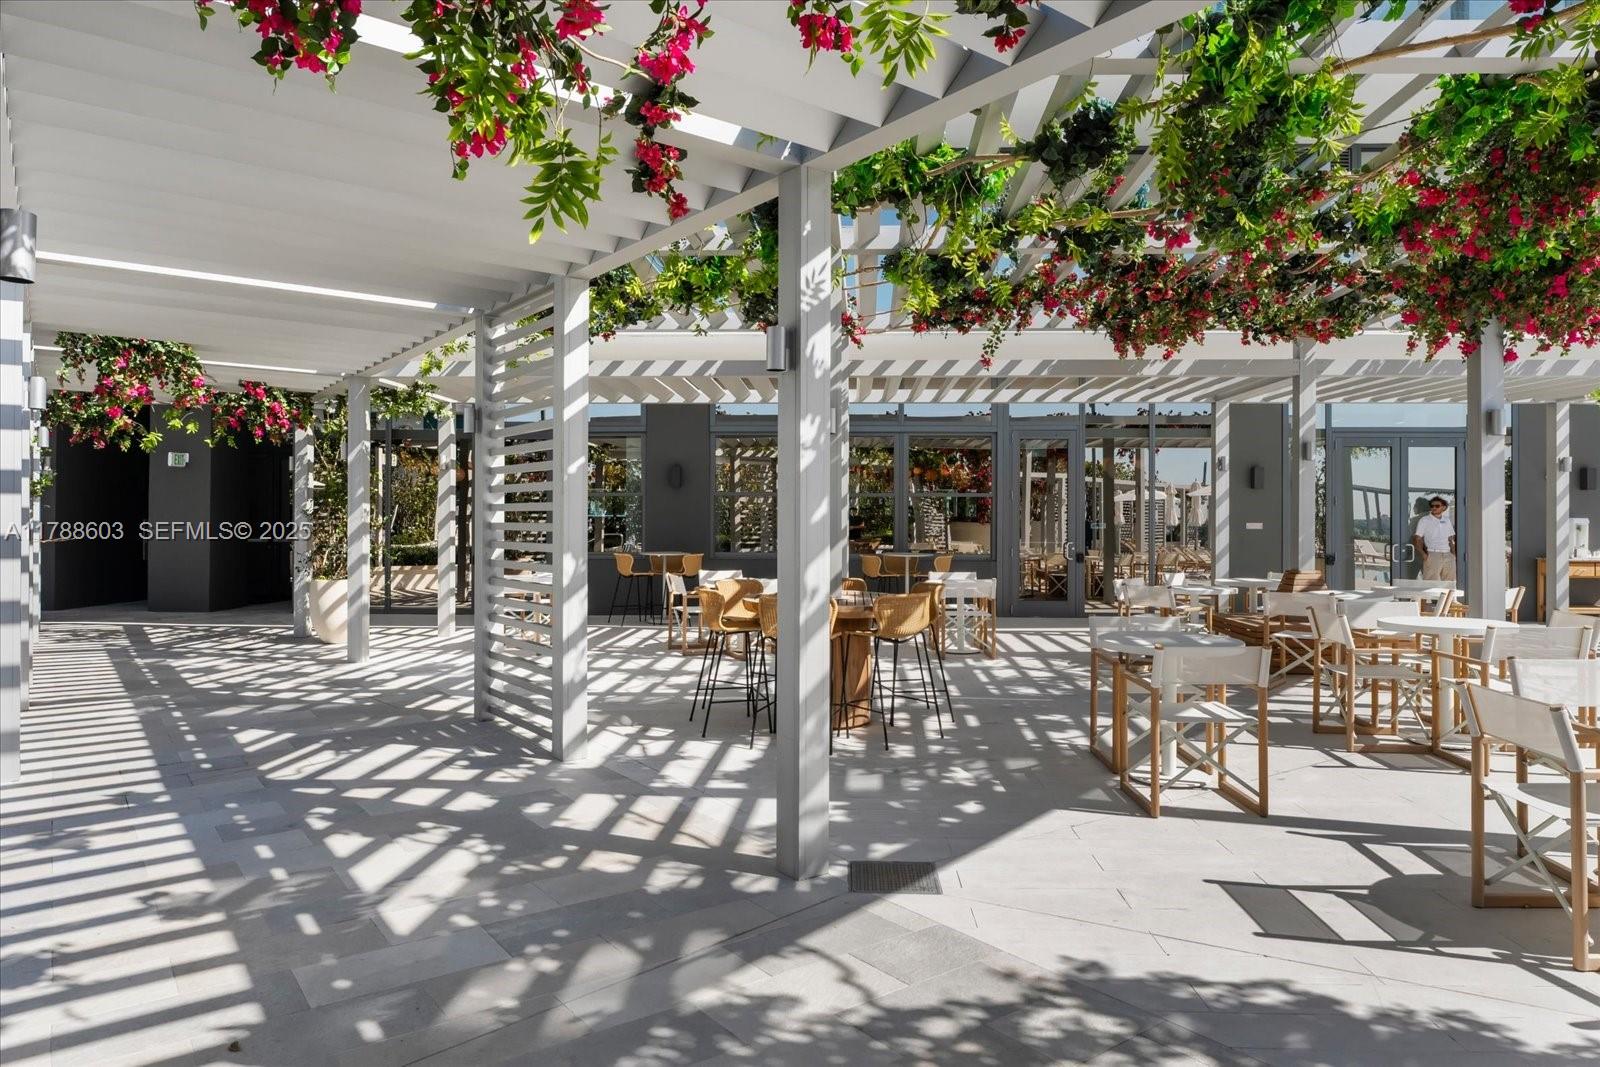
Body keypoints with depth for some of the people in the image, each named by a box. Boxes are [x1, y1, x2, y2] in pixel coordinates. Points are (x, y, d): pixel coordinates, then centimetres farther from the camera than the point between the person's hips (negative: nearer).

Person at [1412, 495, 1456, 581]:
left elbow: (1450, 539, 22)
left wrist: (1454, 553, 7)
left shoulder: (1447, 520, 18)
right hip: (1432, 555, -5)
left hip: (1448, 556, 5)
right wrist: (1423, 554, -15)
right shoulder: (1424, 520, 3)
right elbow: (1417, 539, -2)